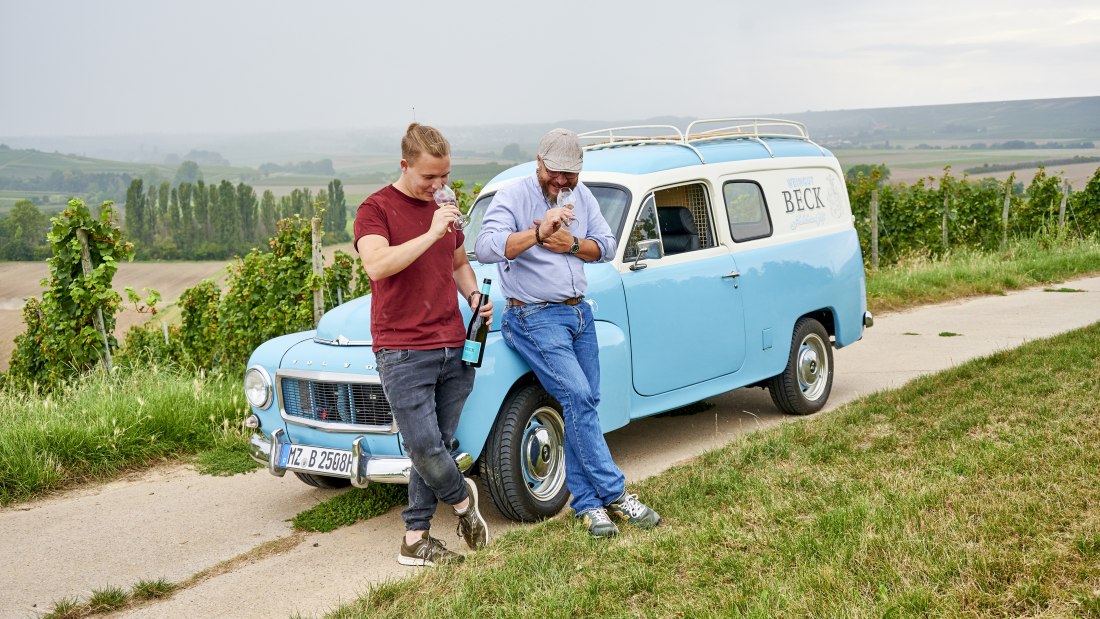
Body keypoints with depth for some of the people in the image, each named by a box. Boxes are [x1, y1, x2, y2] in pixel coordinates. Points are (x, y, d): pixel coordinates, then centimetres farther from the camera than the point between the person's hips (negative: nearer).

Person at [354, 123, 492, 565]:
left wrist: (474, 296, 9)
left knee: (437, 447, 5)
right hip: (403, 350, -6)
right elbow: (377, 265, -22)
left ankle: (416, 539, 14)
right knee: (424, 447, -11)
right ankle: (462, 498, 18)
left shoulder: (443, 208, 15)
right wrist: (431, 234, -23)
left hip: (452, 348, 6)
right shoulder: (376, 209, -5)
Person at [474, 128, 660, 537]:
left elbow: (607, 247, 8)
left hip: (579, 313, 7)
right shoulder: (512, 197, -12)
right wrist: (538, 233, -39)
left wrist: (571, 244, -11)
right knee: (576, 397, -15)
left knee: (585, 404, 6)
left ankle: (586, 502, 13)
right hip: (535, 317, -6)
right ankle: (614, 494, -6)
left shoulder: (581, 196, 8)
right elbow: (485, 247, -27)